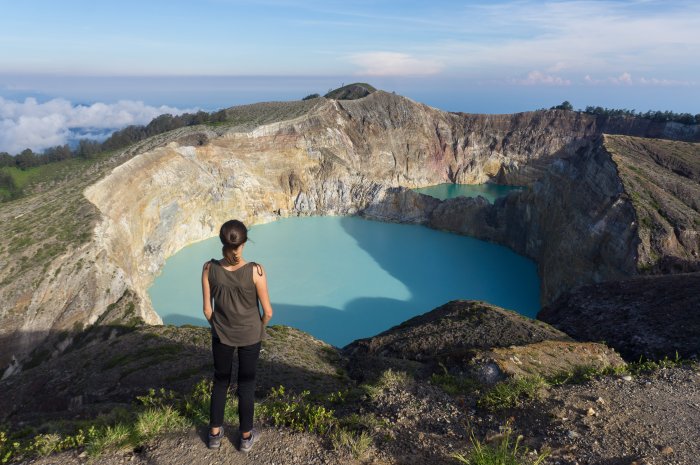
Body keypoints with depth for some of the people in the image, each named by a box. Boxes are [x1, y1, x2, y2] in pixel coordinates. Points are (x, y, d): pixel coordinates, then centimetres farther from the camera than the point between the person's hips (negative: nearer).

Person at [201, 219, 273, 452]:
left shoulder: (209, 268, -20)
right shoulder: (255, 270, -26)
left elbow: (207, 309, -9)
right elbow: (268, 311, -16)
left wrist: (217, 327, 11)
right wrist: (260, 328, 6)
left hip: (221, 335, 2)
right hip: (250, 335, -1)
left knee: (220, 381, 23)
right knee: (246, 384, 17)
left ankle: (215, 433, 38)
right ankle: (246, 436, 34)